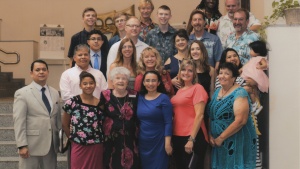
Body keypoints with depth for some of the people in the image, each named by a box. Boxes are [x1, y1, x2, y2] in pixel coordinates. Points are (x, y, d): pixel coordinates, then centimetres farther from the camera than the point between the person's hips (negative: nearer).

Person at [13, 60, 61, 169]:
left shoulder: (55, 93, 12)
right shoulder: (22, 93, -4)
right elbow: (19, 122, -10)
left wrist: (60, 139, 11)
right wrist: (22, 145, -16)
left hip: (52, 144, 5)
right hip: (31, 145, -5)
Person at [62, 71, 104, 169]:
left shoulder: (100, 104, 1)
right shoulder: (72, 102, -5)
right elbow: (65, 124, 5)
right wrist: (73, 138, 7)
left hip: (97, 148, 2)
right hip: (79, 147, -2)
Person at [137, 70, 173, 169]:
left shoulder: (163, 98, -8)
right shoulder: (140, 98, 6)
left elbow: (168, 122, -12)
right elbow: (138, 120, 10)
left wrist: (167, 143, -17)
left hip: (159, 142, -4)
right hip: (143, 141, 5)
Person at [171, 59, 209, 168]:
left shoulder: (197, 88, -8)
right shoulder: (180, 90, 14)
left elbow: (199, 115, -15)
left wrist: (191, 139, -19)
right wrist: (171, 136, 12)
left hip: (192, 136, -8)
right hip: (177, 136, 8)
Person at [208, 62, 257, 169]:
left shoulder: (239, 93, -14)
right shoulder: (217, 92, 9)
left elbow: (240, 121, -22)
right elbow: (211, 116, 12)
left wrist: (221, 137, -17)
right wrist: (211, 136, -2)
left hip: (237, 142, -7)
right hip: (219, 143, 7)